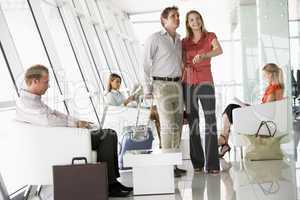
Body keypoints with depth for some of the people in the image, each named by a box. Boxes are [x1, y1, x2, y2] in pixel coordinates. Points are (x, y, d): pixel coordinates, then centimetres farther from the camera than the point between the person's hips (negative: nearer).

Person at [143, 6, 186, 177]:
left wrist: (181, 84, 12)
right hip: (162, 85, -7)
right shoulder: (154, 38, -4)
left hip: (178, 84, 7)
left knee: (178, 125, 5)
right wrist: (148, 90, -10)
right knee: (168, 125, -11)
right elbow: (146, 65, -5)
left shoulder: (179, 41, 16)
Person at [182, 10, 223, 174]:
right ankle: (197, 162, 10)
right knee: (193, 122, 2)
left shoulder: (210, 36, 2)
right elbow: (182, 65, 9)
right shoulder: (184, 42, 10)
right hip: (188, 83, 2)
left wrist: (203, 56, -37)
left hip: (205, 82, -2)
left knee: (210, 121, -11)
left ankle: (212, 164, -9)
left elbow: (219, 50, -19)